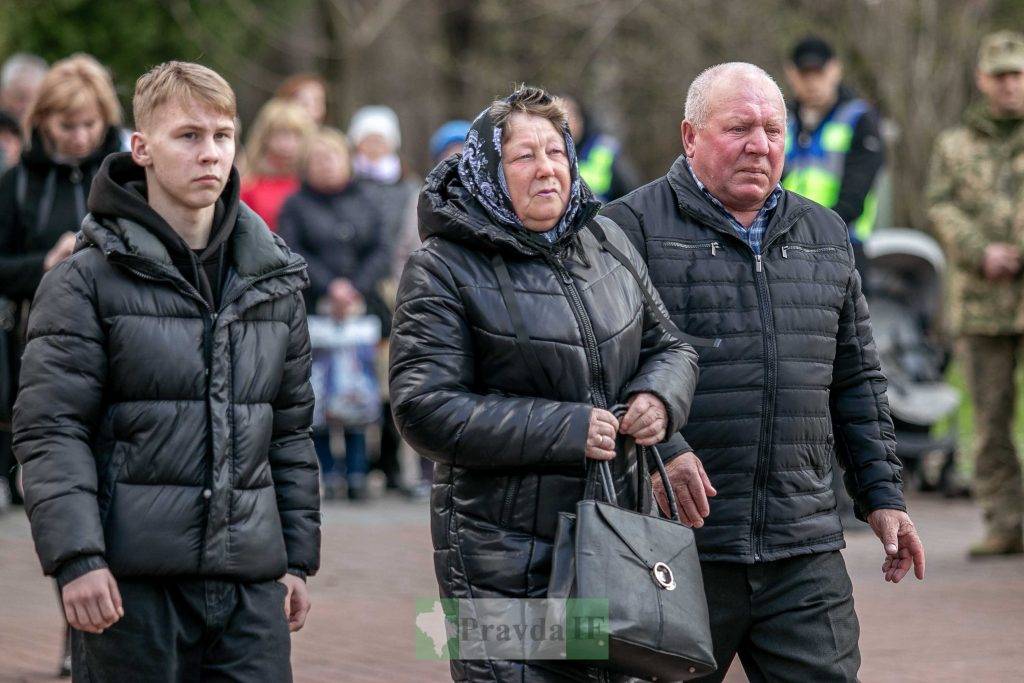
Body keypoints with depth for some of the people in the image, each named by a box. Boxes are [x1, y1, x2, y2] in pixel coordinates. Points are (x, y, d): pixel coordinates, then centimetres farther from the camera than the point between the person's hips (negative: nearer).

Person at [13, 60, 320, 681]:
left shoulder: (276, 280, 13)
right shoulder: (88, 280, -2)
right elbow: (49, 431, -7)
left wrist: (298, 556, 17)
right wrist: (76, 557, -16)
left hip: (251, 582, 4)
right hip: (132, 581, -4)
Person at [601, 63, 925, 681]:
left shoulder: (826, 236, 17)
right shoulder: (634, 227, -2)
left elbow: (857, 382, 21)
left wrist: (883, 494, 16)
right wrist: (658, 448, -25)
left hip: (805, 554, 4)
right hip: (676, 547, -4)